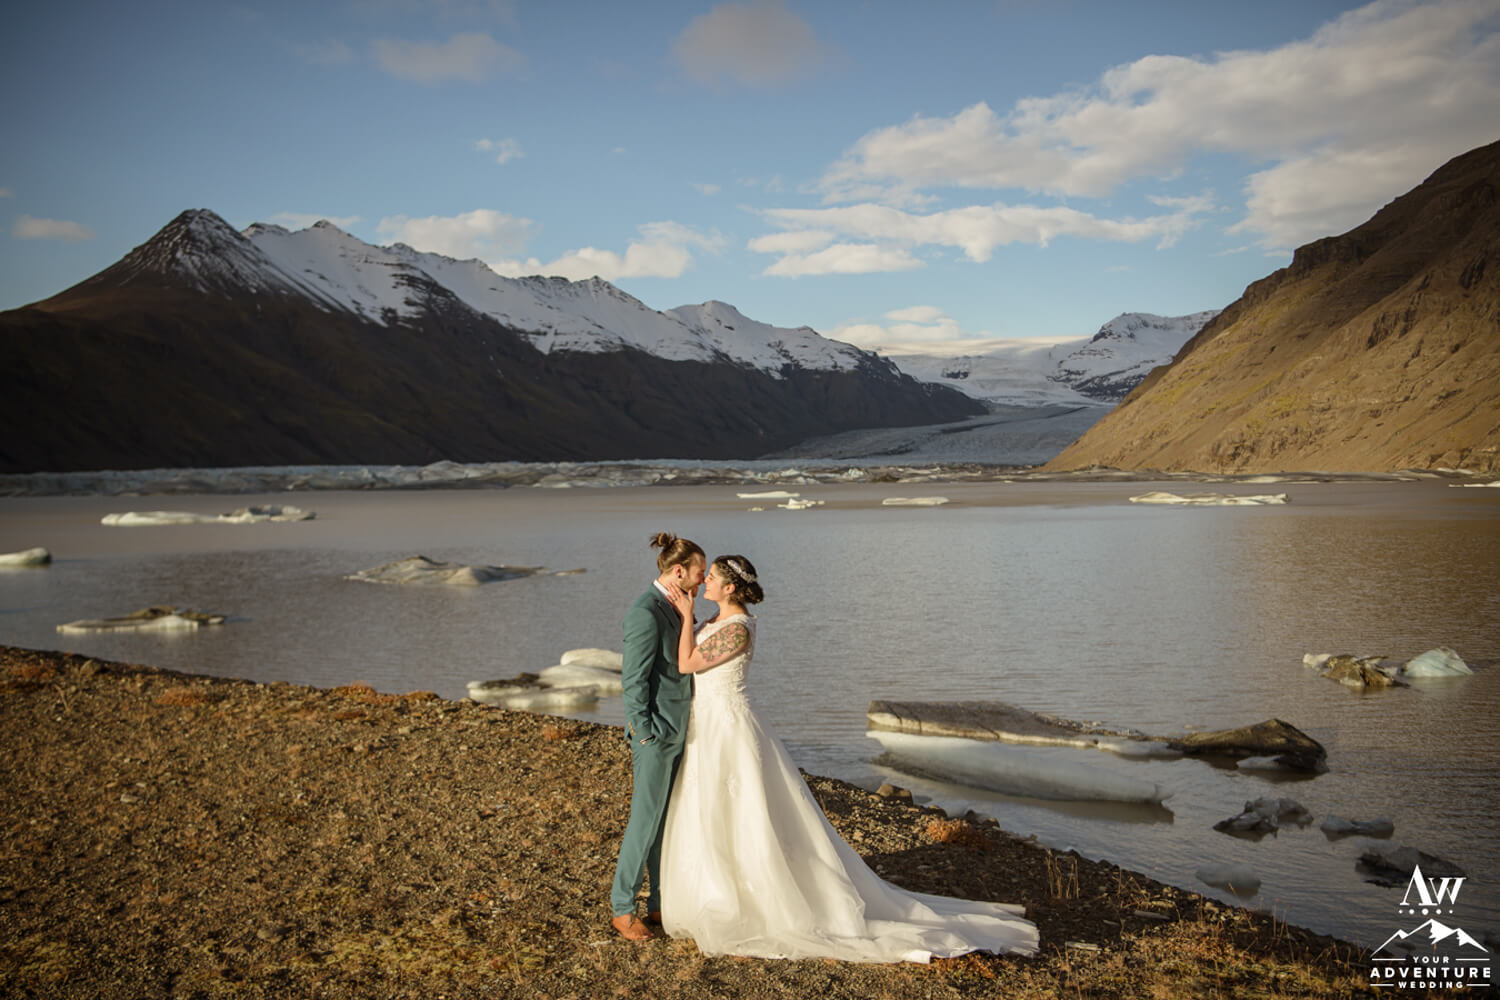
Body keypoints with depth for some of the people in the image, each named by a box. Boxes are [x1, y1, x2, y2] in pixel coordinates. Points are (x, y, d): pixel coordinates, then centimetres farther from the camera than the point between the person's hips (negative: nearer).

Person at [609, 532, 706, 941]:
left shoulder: (669, 608, 9)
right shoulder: (644, 613, -21)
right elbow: (634, 681, -21)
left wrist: (681, 725, 18)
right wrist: (646, 738, -18)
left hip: (676, 730, 9)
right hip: (655, 732, -9)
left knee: (670, 819, 14)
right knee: (646, 820, 0)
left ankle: (661, 902, 24)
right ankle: (622, 908, 14)